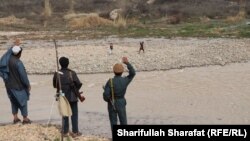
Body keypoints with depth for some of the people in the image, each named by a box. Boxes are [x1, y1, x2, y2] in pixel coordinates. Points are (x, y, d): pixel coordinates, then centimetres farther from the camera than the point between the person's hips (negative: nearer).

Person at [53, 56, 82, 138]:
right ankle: (75, 132, 10)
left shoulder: (57, 74, -6)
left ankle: (65, 132, 19)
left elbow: (54, 85, 2)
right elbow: (79, 84, -14)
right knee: (74, 114, 8)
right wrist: (75, 90, 5)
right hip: (72, 97, -3)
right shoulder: (72, 73, -15)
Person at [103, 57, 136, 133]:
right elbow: (132, 73, 6)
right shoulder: (125, 80, -11)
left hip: (112, 104, -1)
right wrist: (127, 63, 3)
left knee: (113, 123, 8)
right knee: (123, 123, 13)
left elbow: (106, 96, -19)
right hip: (121, 104, 1)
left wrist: (108, 100, 4)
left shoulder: (110, 82, -18)